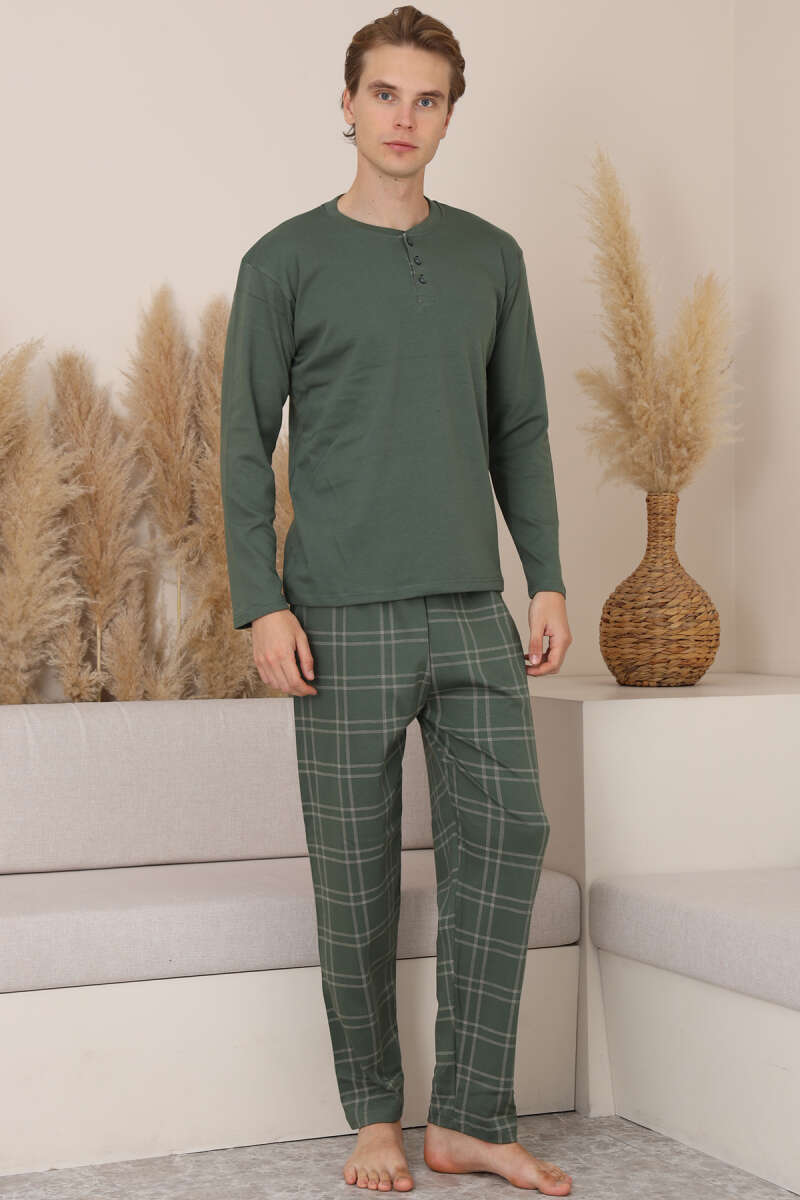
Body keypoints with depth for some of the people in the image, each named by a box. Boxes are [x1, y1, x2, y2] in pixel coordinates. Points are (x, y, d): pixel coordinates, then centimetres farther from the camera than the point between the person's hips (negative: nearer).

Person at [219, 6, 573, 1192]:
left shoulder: (492, 259, 12)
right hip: (345, 614, -3)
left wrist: (547, 577, 7)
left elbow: (521, 429, 15)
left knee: (506, 834, -2)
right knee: (357, 871, 2)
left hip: (472, 608, 4)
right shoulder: (288, 261, 2)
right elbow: (246, 445, 0)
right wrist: (262, 604, -9)